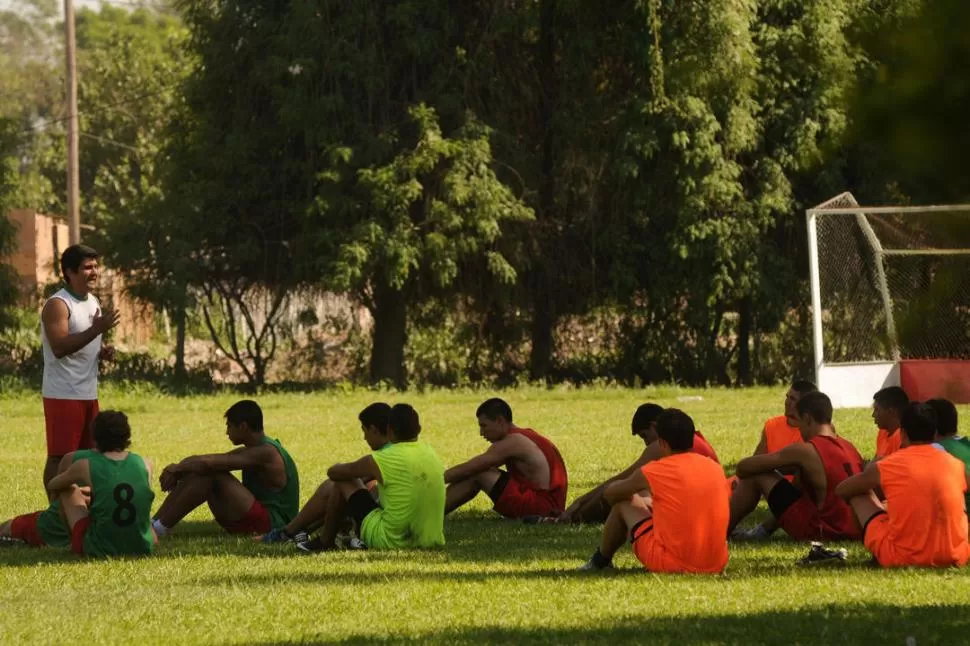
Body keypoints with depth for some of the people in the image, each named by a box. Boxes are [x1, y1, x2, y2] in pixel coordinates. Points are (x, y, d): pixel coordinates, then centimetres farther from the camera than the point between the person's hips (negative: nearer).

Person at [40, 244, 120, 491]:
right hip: (63, 394, -9)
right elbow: (59, 347, -25)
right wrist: (96, 330, -31)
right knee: (60, 456, -6)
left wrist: (104, 350, 4)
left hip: (89, 393, 9)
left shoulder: (93, 302, 14)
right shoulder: (57, 305, -14)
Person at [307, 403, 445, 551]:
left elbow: (333, 472, 3)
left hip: (393, 541, -6)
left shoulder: (380, 461, -13)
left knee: (344, 482, 10)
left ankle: (325, 542, 24)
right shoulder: (431, 453, 5)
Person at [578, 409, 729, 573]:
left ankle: (601, 561, 34)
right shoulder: (715, 468, 5)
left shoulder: (653, 472, -7)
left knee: (623, 504, 17)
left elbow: (610, 493, 12)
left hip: (670, 564, -5)